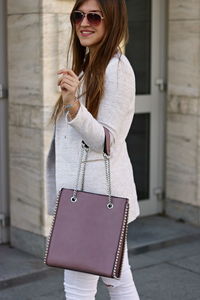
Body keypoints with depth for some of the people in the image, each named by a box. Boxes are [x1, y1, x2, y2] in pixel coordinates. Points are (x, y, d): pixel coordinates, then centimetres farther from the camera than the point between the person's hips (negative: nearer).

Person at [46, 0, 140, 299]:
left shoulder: (117, 68, -13)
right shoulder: (85, 65, 15)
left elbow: (107, 140, -19)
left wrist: (72, 105, -29)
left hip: (98, 190, -9)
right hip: (81, 186, 9)